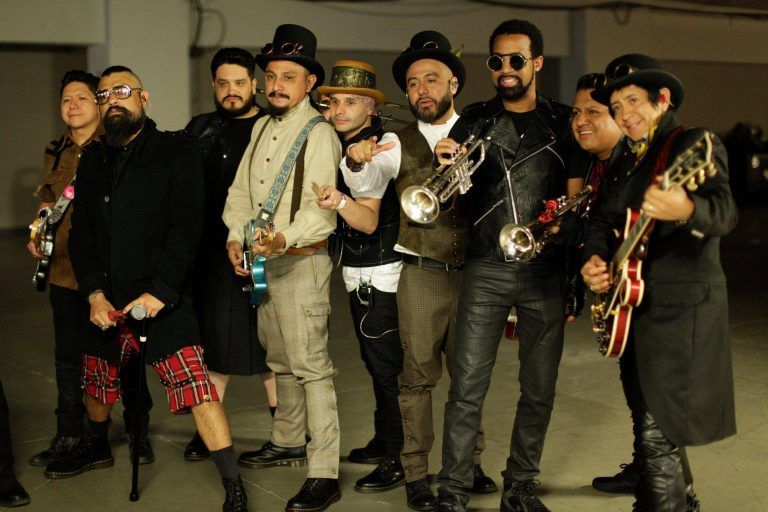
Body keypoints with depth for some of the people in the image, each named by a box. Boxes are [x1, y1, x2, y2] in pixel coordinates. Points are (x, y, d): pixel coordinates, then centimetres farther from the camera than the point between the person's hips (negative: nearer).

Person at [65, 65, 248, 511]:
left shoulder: (176, 151, -4)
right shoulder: (95, 161, 11)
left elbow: (187, 227, -12)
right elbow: (82, 233, 9)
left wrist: (159, 292, -18)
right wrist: (94, 293, -5)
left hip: (164, 301, -6)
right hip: (108, 300, 6)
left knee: (197, 387, -15)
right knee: (97, 382, 20)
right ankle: (98, 448, 50)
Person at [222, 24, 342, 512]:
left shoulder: (319, 134, -11)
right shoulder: (262, 127, 14)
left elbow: (322, 209, -20)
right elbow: (241, 189, 16)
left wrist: (283, 239, -36)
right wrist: (236, 238, 2)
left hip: (301, 261, -8)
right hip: (261, 260, 8)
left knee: (311, 366, -9)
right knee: (280, 360, 20)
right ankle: (287, 442, 37)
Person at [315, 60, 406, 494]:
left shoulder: (385, 145, -13)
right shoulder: (339, 144, 11)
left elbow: (369, 221, -21)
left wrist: (340, 201, -39)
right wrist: (352, 158, -18)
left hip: (382, 274, -8)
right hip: (358, 273, 8)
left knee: (387, 365, -5)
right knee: (375, 361, 17)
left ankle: (399, 461, 2)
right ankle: (383, 442, 30)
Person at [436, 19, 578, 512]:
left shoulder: (564, 122, 8)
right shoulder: (474, 121, 8)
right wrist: (446, 168, -17)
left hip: (546, 272, 1)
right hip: (486, 270, -1)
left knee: (539, 390, 7)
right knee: (467, 389, -5)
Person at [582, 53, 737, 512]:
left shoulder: (695, 145, -10)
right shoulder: (630, 159, 15)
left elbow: (724, 213, -26)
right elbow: (604, 218, 17)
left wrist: (685, 210, -49)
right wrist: (593, 258, -5)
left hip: (680, 309, -9)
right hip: (636, 306, 9)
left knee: (657, 433, -11)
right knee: (650, 420, 19)